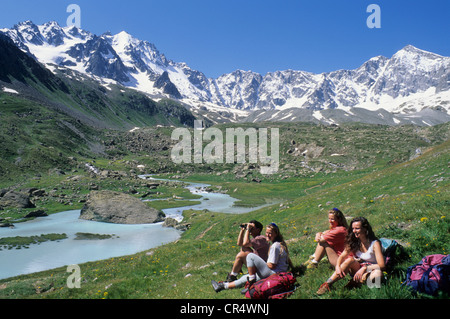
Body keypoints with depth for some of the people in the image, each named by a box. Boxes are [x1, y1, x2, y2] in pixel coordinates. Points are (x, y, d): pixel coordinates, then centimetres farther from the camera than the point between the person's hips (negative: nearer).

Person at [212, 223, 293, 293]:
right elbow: (288, 261, 14)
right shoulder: (281, 243, 12)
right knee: (247, 278, 18)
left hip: (274, 274, -11)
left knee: (250, 256, -13)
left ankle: (252, 280, -2)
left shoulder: (275, 246, -17)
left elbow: (271, 266, -18)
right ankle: (223, 285, 27)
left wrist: (263, 263, -1)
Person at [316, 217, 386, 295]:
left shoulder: (375, 243, -15)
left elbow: (381, 265, -22)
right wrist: (337, 267, -23)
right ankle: (328, 284, -35)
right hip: (357, 268, 3)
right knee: (350, 259, -29)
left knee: (378, 274, -37)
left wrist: (364, 268, -33)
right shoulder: (354, 242, -1)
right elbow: (342, 256, -2)